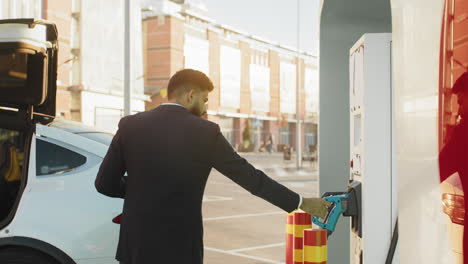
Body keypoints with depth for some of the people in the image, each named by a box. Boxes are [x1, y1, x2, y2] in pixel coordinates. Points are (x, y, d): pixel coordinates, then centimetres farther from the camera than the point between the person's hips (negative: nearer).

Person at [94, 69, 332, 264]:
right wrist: (301, 203, 4)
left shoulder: (130, 126, -1)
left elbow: (104, 183, 1)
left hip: (137, 244, 3)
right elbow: (250, 177, -5)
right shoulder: (206, 132, -8)